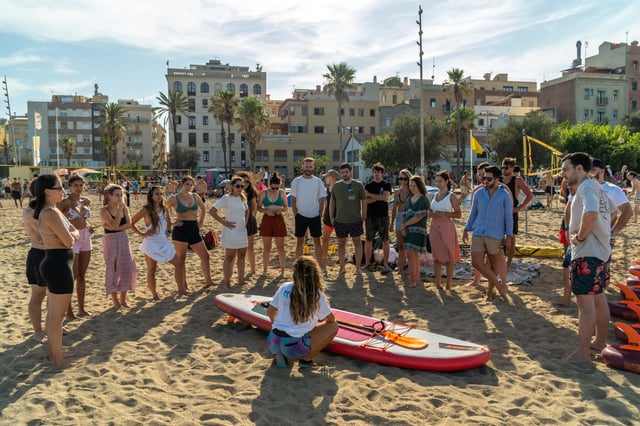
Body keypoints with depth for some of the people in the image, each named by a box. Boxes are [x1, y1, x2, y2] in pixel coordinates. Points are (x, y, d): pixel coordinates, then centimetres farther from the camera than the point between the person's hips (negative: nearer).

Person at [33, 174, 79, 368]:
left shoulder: (51, 210, 10)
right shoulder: (51, 212, -20)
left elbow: (75, 232, 12)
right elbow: (69, 241, -20)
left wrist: (69, 235, -6)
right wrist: (68, 236, -1)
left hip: (54, 263, 10)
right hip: (59, 265, -10)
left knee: (52, 314, 20)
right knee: (57, 316, 1)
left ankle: (53, 353, 34)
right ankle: (58, 359, 13)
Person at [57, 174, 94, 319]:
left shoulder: (86, 200, 8)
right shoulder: (66, 202, -11)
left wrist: (89, 226, 7)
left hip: (86, 238, 6)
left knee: (82, 276, 13)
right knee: (72, 277, -1)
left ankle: (81, 308, 22)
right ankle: (68, 311, 10)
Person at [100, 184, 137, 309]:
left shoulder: (124, 208, 5)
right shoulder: (104, 210, -10)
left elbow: (129, 224, -6)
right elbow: (114, 225, -21)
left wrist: (114, 228, -17)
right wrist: (120, 209, -19)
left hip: (123, 240, 5)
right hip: (110, 241, -5)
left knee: (126, 268, 3)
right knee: (113, 270, 1)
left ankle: (123, 299, 15)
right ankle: (115, 301, 12)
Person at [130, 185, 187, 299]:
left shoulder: (165, 208, 4)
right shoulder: (146, 210, -11)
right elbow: (131, 223, -6)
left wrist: (168, 230, 9)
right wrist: (142, 234, -9)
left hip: (164, 243, 5)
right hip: (151, 243, -5)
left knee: (179, 263, 2)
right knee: (151, 270, 5)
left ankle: (181, 289, 11)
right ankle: (154, 294, 19)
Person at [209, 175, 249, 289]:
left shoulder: (242, 198, 8)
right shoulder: (226, 198, -12)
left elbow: (247, 210, 28)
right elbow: (212, 211, -18)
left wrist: (246, 221, 13)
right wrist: (223, 222, -16)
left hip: (242, 231, 7)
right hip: (231, 231, -7)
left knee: (242, 255, 12)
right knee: (230, 257, -2)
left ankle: (241, 279, 23)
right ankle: (227, 282, 5)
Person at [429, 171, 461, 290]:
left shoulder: (451, 196, -3)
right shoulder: (434, 196, 12)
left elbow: (459, 214, -7)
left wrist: (444, 214, -18)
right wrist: (431, 214, -1)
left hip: (447, 227, -5)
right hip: (434, 227, 5)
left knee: (449, 256, 0)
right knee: (436, 256, 7)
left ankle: (449, 284, 7)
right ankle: (438, 283, 15)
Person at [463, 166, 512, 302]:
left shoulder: (505, 195, -3)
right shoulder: (478, 193, 7)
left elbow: (508, 217, -1)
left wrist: (509, 236, -4)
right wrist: (466, 230, 13)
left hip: (495, 235, -3)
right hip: (478, 234, 4)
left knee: (494, 264, 8)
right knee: (476, 262, -4)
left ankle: (490, 290, 25)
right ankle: (499, 286, 9)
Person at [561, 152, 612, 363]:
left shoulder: (586, 187, -16)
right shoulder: (597, 187, 15)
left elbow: (591, 214, -36)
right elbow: (607, 215, 26)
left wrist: (580, 237, -21)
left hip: (587, 253, -11)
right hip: (601, 250, 11)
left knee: (585, 301, -7)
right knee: (598, 297, 19)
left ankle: (582, 352, -2)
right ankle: (600, 341, 32)